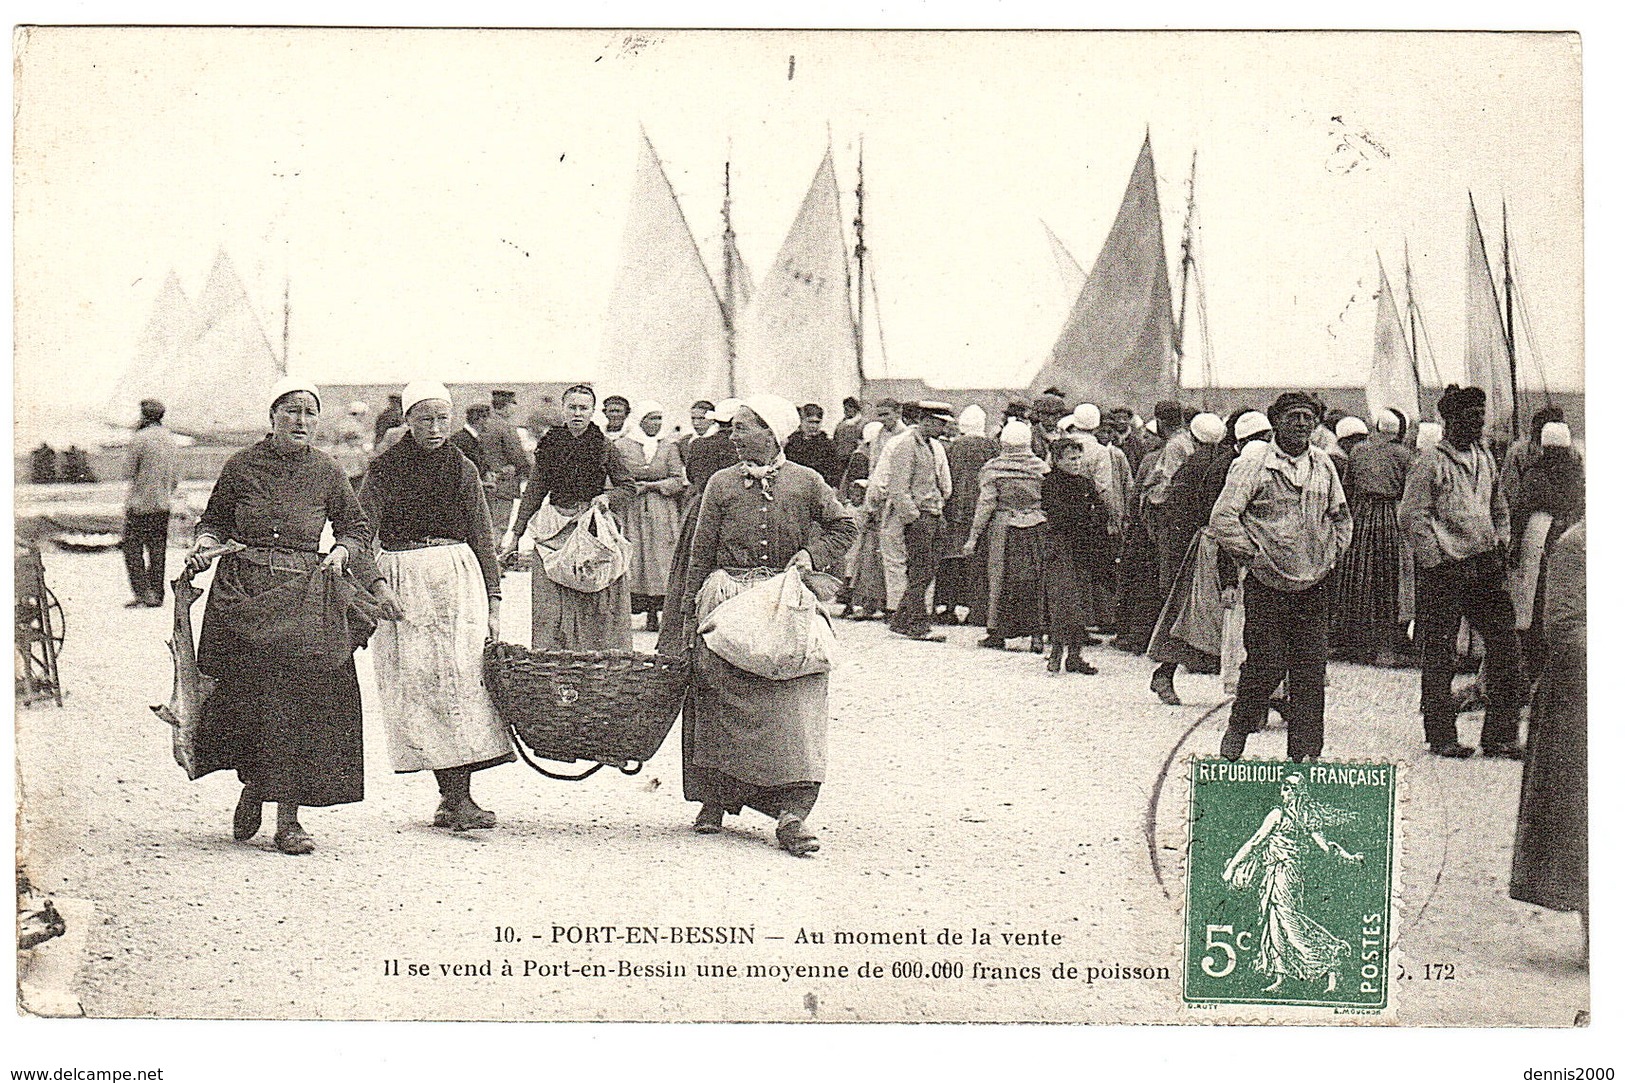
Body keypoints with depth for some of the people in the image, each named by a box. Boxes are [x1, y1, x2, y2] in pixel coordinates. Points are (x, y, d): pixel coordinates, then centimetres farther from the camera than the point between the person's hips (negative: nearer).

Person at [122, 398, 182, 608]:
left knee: (133, 548, 1)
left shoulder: (139, 439, -12)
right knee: (157, 551, 11)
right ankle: (157, 594, 13)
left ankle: (142, 592, -8)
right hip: (163, 505, 6)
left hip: (139, 503, -6)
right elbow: (176, 478, 13)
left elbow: (129, 471, -9)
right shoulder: (172, 440, 9)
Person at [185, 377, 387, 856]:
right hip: (243, 591, 0)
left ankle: (288, 818, 0)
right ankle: (252, 786, 24)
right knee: (246, 693, -4)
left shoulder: (327, 471, 7)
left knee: (299, 702, -5)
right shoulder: (242, 466, 5)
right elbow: (215, 519, 13)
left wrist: (341, 553, -1)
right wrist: (204, 547, -6)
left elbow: (356, 526, 18)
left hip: (304, 596, 0)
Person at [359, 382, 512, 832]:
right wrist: (377, 583, -18)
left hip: (459, 577, 2)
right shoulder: (387, 468, 2)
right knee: (419, 686, -7)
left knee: (464, 681, -7)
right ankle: (453, 798, -6)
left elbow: (483, 539, 14)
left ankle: (457, 798, -5)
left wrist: (493, 602, 8)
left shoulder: (463, 469, 11)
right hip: (401, 581, -2)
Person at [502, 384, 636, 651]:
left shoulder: (604, 448, 3)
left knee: (596, 604, -3)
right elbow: (534, 491, 9)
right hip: (556, 528, 2)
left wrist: (608, 497, -13)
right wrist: (515, 531, 5)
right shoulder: (550, 445, 8)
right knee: (551, 605, -3)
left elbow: (629, 487, 7)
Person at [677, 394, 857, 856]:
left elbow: (843, 527, 16)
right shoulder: (722, 485, 8)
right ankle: (715, 800, 14)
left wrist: (813, 554, -2)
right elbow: (701, 553, 9)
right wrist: (690, 614, 6)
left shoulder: (806, 483, 6)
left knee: (794, 701, -11)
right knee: (722, 700, 0)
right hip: (727, 601, 1)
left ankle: (793, 813, -14)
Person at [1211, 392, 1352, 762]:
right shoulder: (1254, 463, -7)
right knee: (1267, 664, -7)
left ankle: (1305, 752, 8)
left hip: (1312, 585, 5)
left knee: (1311, 670, 2)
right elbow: (1222, 517, -9)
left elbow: (1341, 516, 24)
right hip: (1266, 584, -5)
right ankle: (1237, 733, 16)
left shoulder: (1323, 464, 10)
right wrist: (1253, 555, -9)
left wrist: (1332, 555, 13)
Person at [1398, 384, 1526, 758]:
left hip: (1485, 569, 7)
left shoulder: (1485, 460, 15)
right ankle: (1441, 737, 10)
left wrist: (1500, 548, 12)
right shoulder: (1430, 462, -6)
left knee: (1505, 645, 2)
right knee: (1439, 655, 0)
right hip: (1443, 572, -6)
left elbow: (1499, 510, 25)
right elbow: (1411, 516, -10)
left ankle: (1500, 734, 9)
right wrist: (1436, 560, -13)